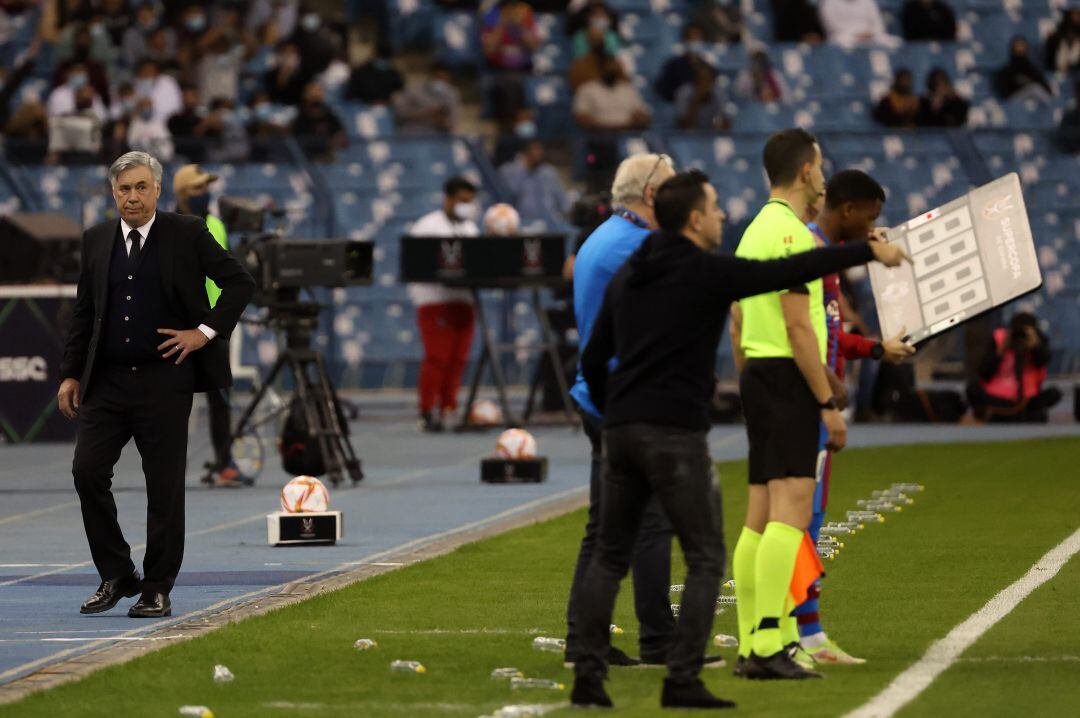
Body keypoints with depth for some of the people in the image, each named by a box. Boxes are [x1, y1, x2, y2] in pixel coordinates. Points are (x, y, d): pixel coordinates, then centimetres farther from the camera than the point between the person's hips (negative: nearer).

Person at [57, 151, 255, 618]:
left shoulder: (187, 235, -1)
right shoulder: (96, 240, 10)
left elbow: (240, 283, 1)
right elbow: (83, 312, 15)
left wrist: (206, 331, -6)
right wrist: (71, 374, 10)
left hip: (165, 381, -4)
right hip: (107, 382, 4)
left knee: (164, 487, -1)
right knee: (87, 471, -6)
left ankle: (157, 590, 8)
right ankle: (116, 576, 8)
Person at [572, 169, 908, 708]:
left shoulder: (627, 276, 14)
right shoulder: (708, 272, -7)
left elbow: (593, 359, 16)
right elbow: (794, 270, -5)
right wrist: (870, 252, 5)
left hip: (622, 434, 7)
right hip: (676, 436, -7)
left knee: (609, 557, 13)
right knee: (705, 560, 0)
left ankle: (589, 678, 6)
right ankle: (682, 682, -8)